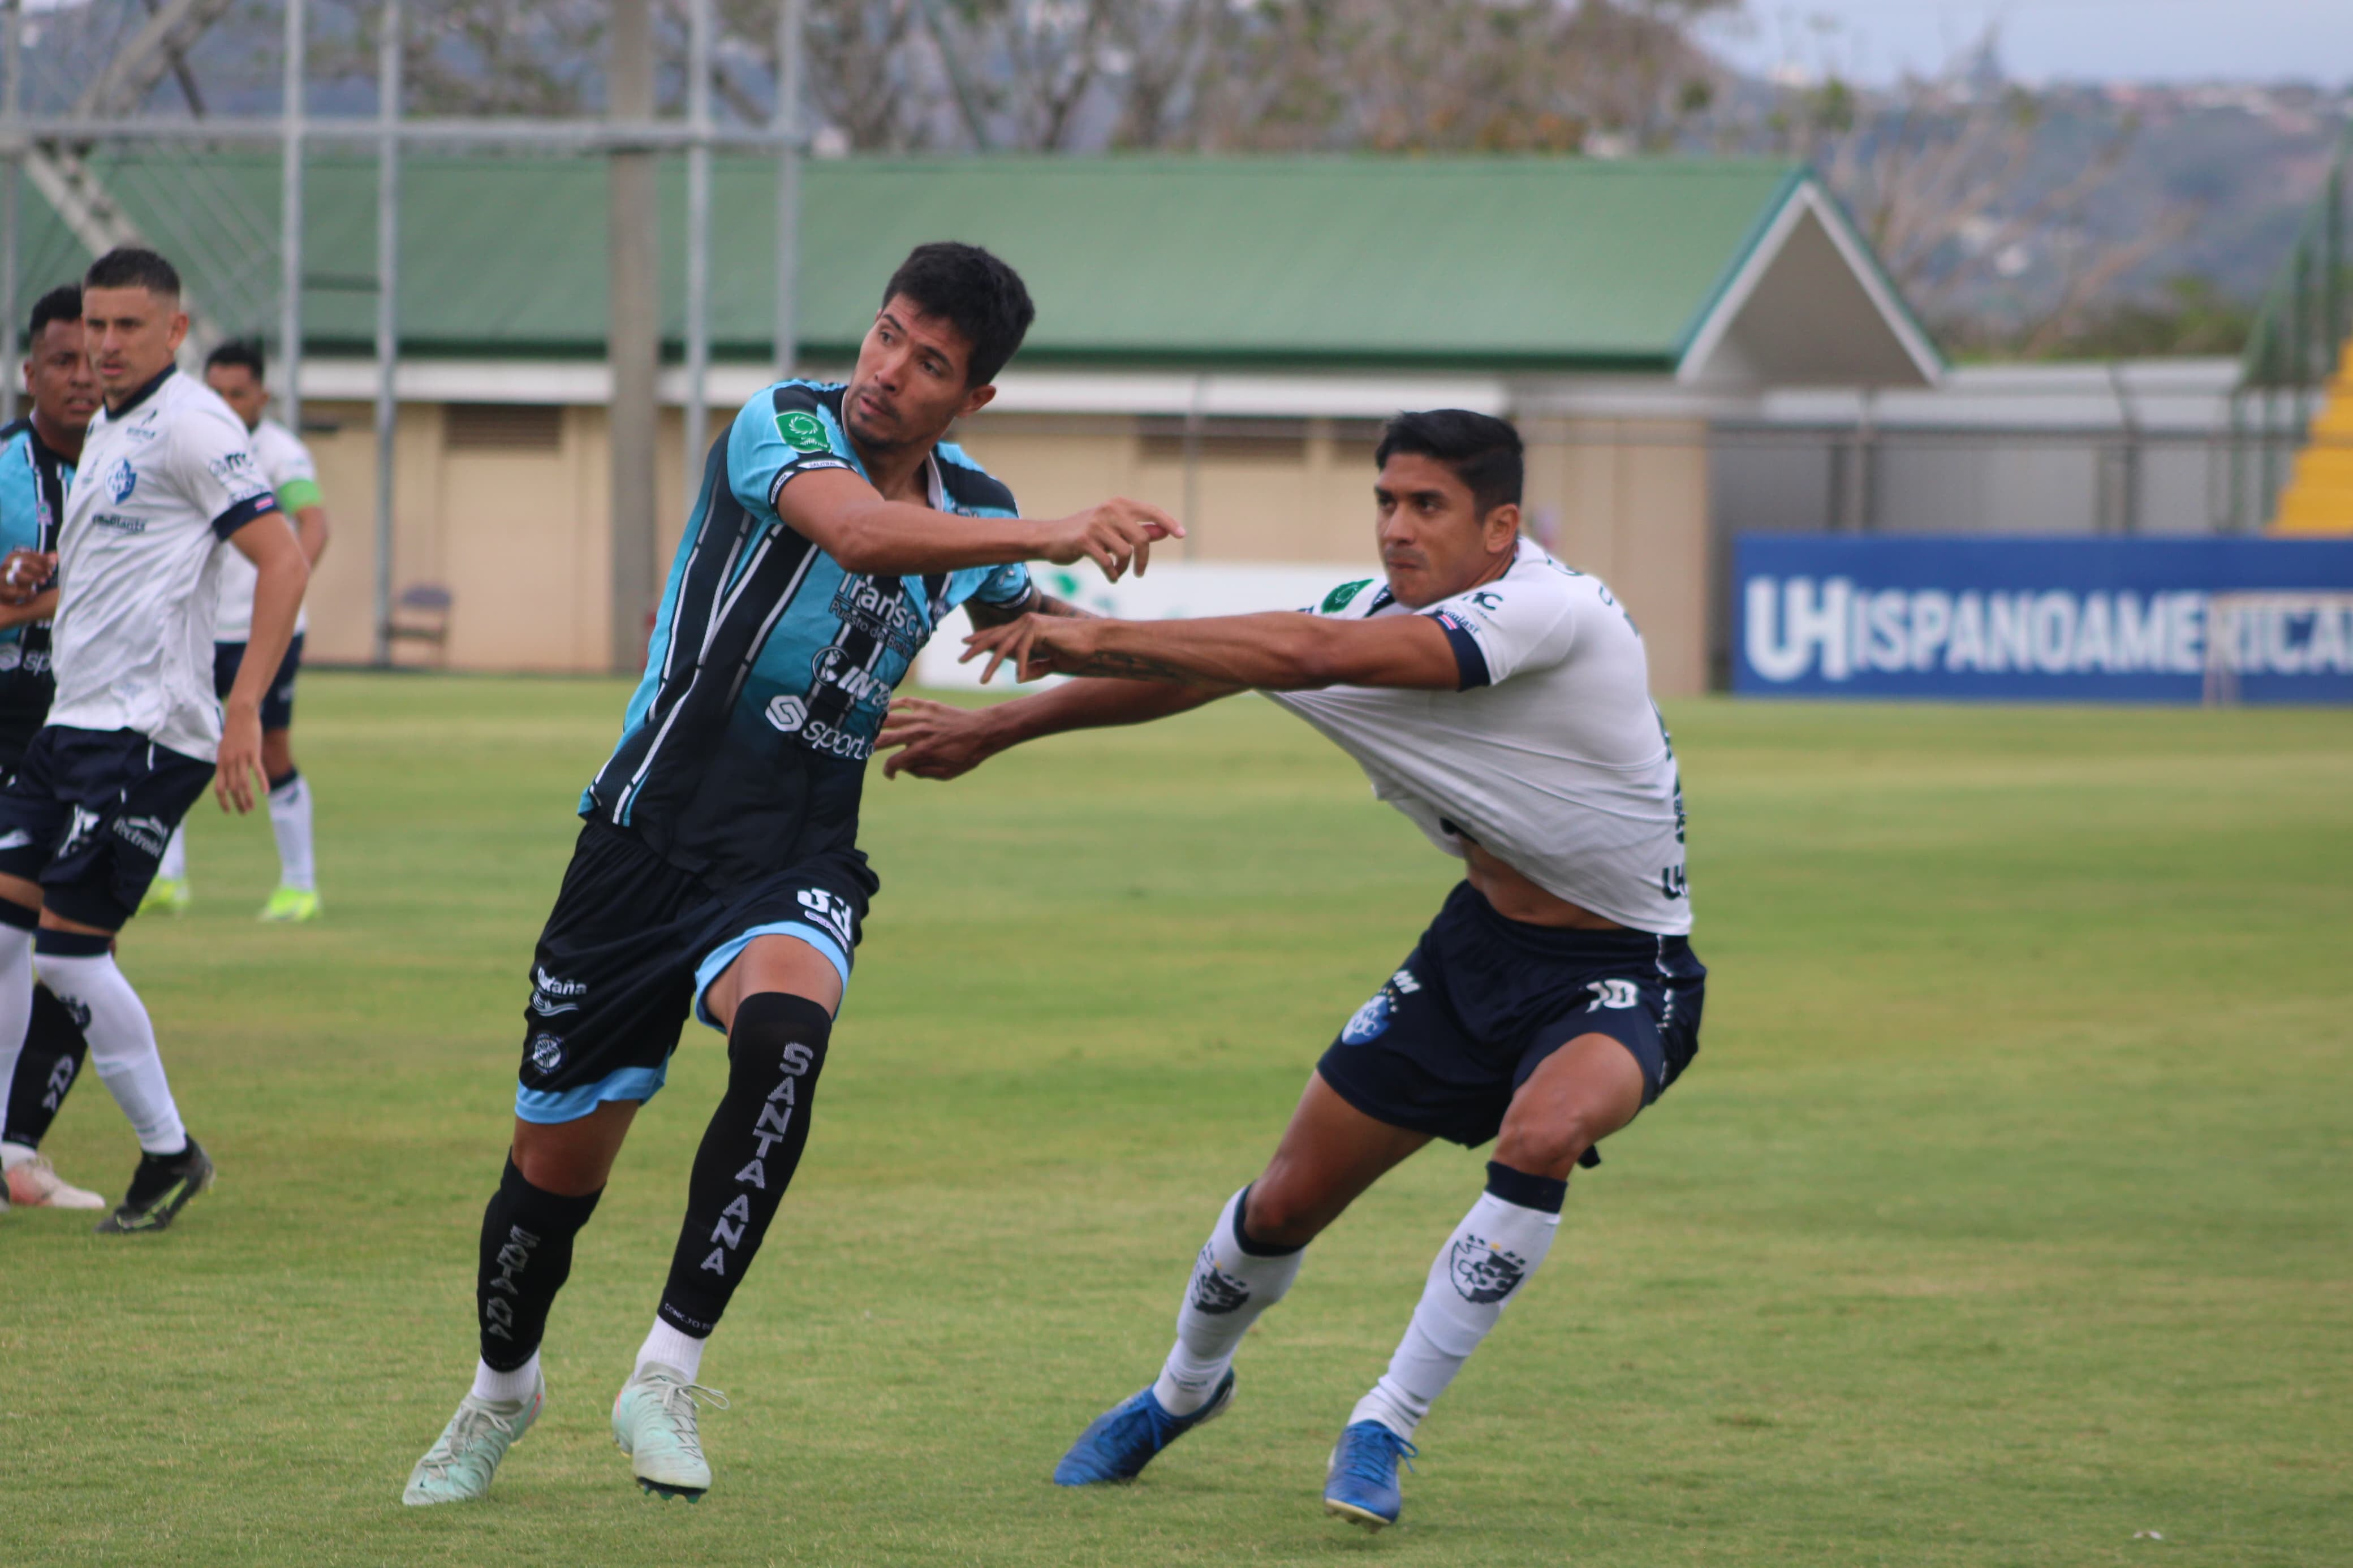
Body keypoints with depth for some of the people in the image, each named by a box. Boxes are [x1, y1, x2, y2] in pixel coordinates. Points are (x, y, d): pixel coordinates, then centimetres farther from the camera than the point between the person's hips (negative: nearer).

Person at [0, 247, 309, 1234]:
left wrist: (243, 711, -23)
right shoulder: (106, 432, 17)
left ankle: (169, 1154, 2)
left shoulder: (188, 427, -11)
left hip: (146, 732, -9)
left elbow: (283, 560, -17)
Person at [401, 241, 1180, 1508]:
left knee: (783, 1035, -33)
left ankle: (666, 1379, -25)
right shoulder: (783, 425, -10)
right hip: (647, 842, -2)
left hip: (796, 868, 2)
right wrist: (1051, 535, -42)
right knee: (555, 1167, 6)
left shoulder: (972, 513, 7)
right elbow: (858, 532, -33)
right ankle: (503, 1386, 38)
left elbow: (1030, 613, 33)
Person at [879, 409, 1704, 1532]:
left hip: (1621, 972, -7)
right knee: (1289, 1197, 7)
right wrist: (996, 729, 10)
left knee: (1542, 1133, -36)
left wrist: (1103, 638, -36)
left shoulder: (1550, 610, -29)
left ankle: (1385, 1428, -21)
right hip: (1480, 943, 7)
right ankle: (1184, 1390, 38)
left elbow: (1314, 654, -38)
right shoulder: (1382, 611, -4)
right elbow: (1197, 672, 9)